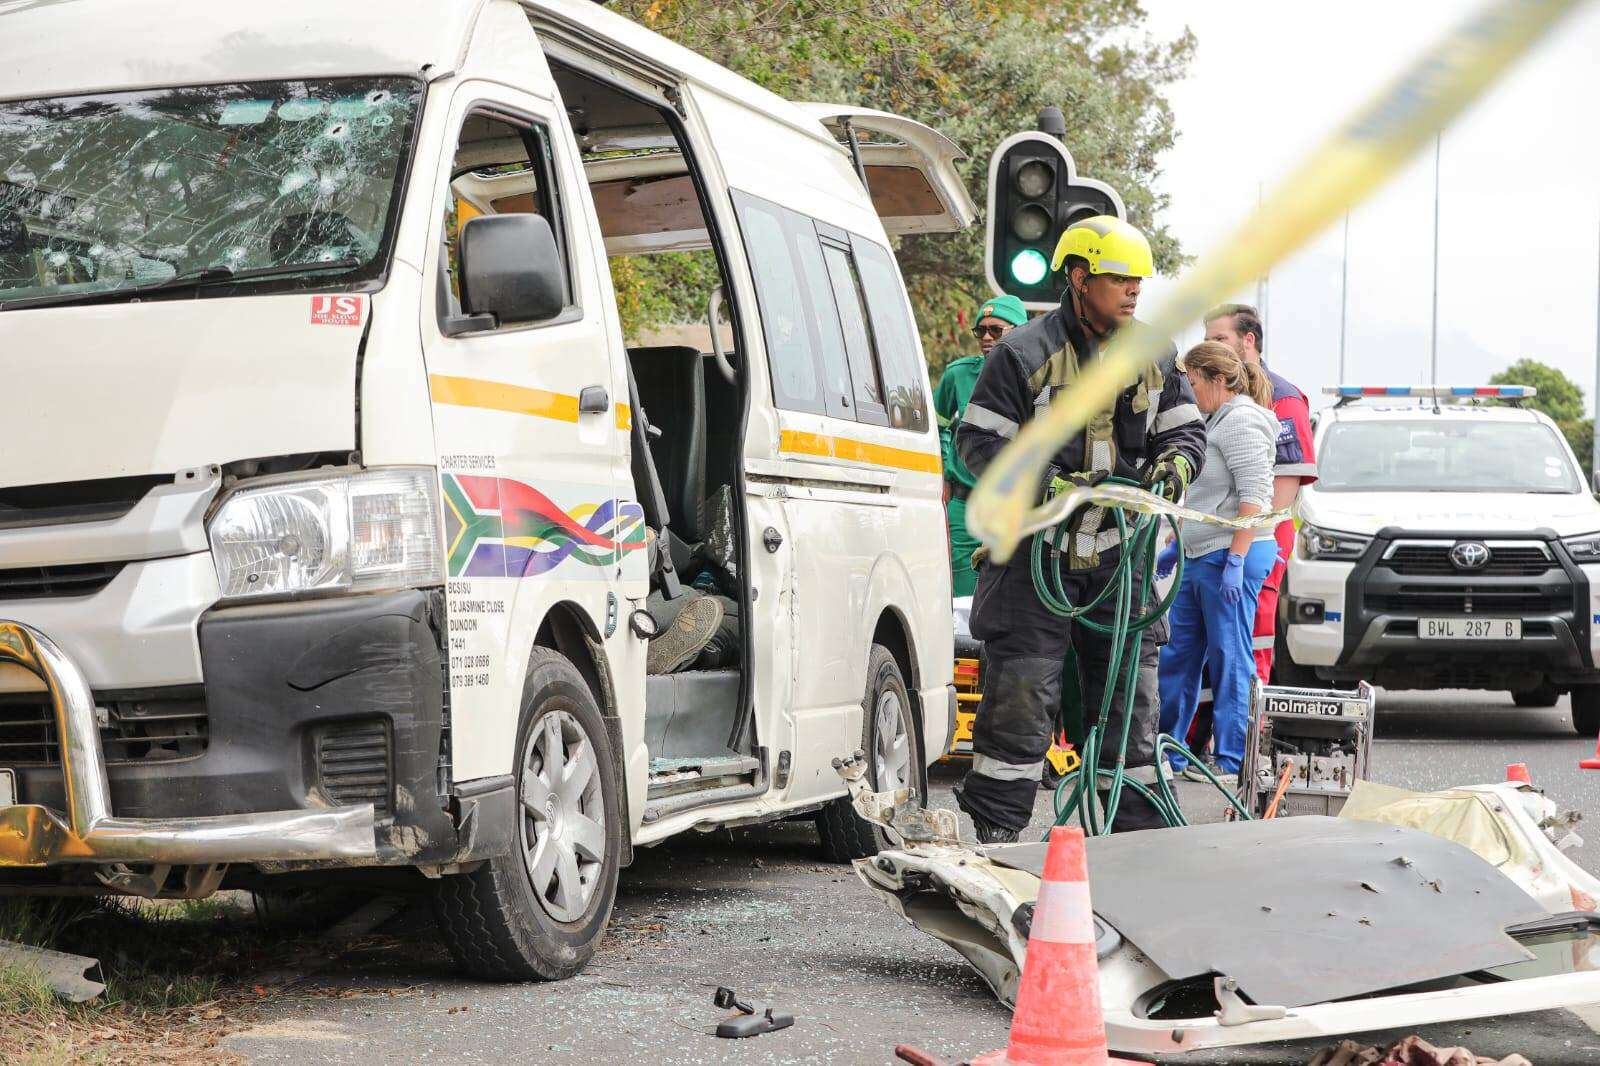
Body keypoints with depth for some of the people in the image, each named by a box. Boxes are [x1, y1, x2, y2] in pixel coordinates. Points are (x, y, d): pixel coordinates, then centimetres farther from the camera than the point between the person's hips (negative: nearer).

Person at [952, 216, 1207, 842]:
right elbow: (979, 441, -7)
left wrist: (1173, 463, -7)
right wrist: (1046, 485, -20)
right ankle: (992, 828, 1)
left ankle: (1144, 833, 16)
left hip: (1116, 553, 5)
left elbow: (1185, 428, 17)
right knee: (1022, 692, -7)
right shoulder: (1025, 353, -6)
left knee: (1130, 693, 7)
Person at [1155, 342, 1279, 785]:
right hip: (1200, 558, 10)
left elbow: (1254, 497, -19)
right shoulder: (1217, 421, 19)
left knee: (1230, 660, -5)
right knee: (1177, 656, 11)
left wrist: (1235, 560, -23)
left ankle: (1230, 762, 0)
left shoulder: (1242, 421, -12)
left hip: (1230, 556, -10)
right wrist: (1178, 545, 25)